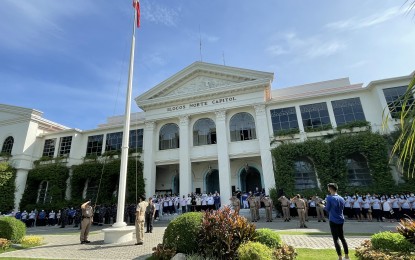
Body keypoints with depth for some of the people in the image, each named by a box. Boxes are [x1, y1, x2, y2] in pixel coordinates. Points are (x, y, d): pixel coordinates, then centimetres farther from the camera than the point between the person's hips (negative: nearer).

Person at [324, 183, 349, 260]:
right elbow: (342, 208, 14)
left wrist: (323, 206, 11)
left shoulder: (329, 198, -15)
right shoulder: (341, 198, 4)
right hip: (341, 220, 6)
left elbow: (327, 209, -9)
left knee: (336, 239, 1)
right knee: (342, 238, 19)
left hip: (333, 221, -6)